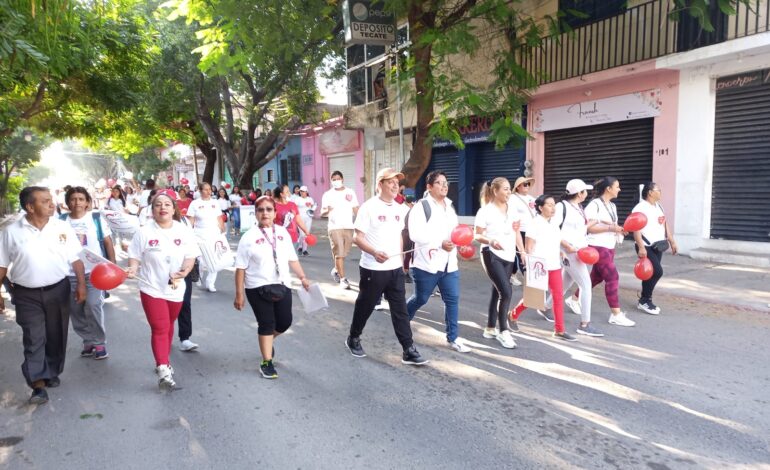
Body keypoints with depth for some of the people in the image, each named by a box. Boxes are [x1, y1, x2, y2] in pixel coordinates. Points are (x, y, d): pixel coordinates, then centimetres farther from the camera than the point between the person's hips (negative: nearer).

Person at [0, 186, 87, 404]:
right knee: (33, 339, -2)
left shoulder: (63, 227, -2)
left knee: (56, 336, 12)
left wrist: (81, 284, -5)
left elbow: (75, 259, 1)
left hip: (58, 290, 2)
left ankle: (52, 373, 31)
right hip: (27, 295, -1)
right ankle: (38, 385, 0)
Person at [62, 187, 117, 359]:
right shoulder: (62, 221, 2)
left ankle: (99, 343, 2)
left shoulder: (97, 218, -2)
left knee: (93, 306, -14)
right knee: (76, 312, 8)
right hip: (70, 273, 3)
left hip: (95, 271, -3)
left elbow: (108, 242, 1)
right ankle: (88, 341, 25)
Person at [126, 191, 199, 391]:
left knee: (168, 327, 18)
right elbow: (135, 257, -4)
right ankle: (163, 369, -9)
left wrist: (185, 271, -20)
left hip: (175, 288, 3)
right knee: (159, 329, -9)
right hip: (152, 289, -3)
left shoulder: (183, 231, -3)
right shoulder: (144, 232, -8)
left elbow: (190, 257, -2)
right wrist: (132, 269, -25)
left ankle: (163, 362, 36)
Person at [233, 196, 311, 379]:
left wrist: (302, 277, 4)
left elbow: (292, 259, 12)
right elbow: (240, 268, -7)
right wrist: (239, 294, -9)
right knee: (266, 324, 1)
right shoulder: (249, 236, -7)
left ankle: (267, 341, 41)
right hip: (258, 288, -4)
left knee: (285, 322, 9)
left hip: (282, 286, 4)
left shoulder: (283, 232, 6)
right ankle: (267, 362, 17)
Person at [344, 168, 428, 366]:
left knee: (400, 310, 4)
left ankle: (409, 350, 8)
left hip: (395, 269, 5)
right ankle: (353, 339, 33)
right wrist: (374, 252, -30)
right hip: (373, 269, -5)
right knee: (365, 307, 11)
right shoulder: (369, 207, -11)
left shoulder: (399, 208, 9)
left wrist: (400, 258, 14)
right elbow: (358, 238, -14)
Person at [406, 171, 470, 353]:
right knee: (420, 299, 8)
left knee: (452, 299, 4)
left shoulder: (450, 207, 14)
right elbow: (416, 234, -21)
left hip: (449, 264, 6)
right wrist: (440, 243, -25)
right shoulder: (421, 207, -11)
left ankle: (453, 338, 14)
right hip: (427, 263, -6)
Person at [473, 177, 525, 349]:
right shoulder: (485, 211, -10)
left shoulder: (512, 210, 8)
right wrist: (491, 241, -28)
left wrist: (523, 251, 7)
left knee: (497, 292, 13)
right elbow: (477, 235, -9)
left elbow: (516, 232, 14)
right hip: (492, 255, -6)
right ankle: (503, 331, -1)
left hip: (509, 256, 7)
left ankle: (490, 328, 25)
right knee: (506, 292, -15)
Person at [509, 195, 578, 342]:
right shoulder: (536, 224, -11)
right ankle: (513, 315, 28)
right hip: (540, 267, -6)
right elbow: (529, 247, -13)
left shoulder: (554, 224, 9)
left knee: (558, 296, 1)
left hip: (554, 266, 6)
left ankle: (559, 330, 6)